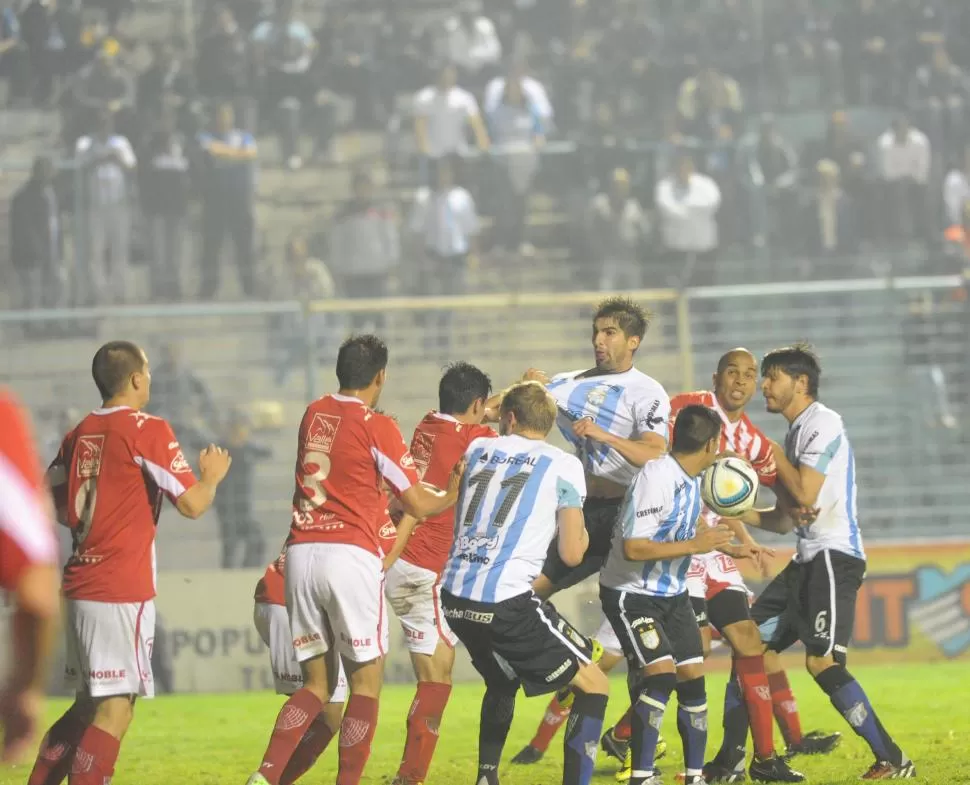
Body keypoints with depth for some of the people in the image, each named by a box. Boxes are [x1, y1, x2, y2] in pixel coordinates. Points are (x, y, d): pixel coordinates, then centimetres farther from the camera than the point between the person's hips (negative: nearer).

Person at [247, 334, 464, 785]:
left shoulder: (314, 414, 13)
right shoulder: (377, 427, -3)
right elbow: (418, 506, 3)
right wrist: (450, 496, 23)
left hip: (301, 554, 5)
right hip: (350, 557, -5)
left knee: (317, 684, 11)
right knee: (366, 681, 5)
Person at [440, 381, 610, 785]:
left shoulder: (478, 449, 15)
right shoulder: (563, 466, 2)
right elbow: (571, 554, -2)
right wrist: (581, 532, 21)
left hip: (455, 596, 6)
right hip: (507, 602, -6)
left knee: (502, 683, 32)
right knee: (594, 686, 6)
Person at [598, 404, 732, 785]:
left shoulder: (691, 479, 2)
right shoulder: (656, 478, -26)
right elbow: (633, 548, -30)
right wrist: (694, 545, -28)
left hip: (672, 594, 9)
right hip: (631, 593, -9)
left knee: (693, 679, 5)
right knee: (660, 676, -20)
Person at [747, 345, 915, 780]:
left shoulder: (823, 424, -10)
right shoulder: (796, 433, 20)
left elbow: (805, 494, -19)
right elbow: (786, 517, 22)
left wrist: (775, 455, -3)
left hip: (834, 556, -10)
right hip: (808, 559, 10)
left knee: (822, 662, -18)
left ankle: (892, 760, -16)